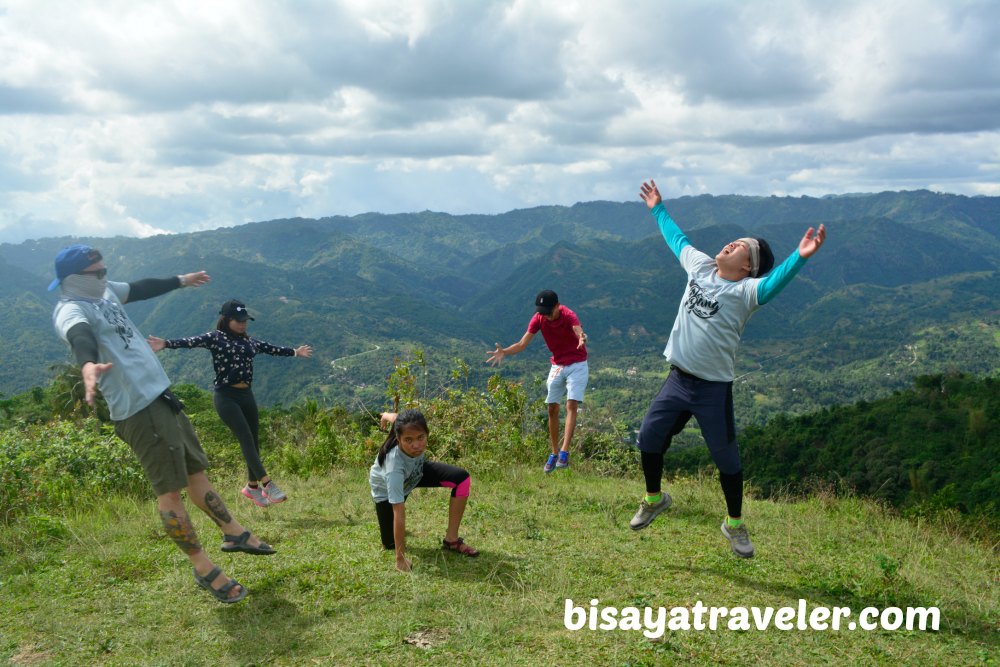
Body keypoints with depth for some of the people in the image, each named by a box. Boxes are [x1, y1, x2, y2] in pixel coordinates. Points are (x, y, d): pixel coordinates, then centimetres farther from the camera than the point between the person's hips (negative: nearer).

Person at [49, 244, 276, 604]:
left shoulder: (104, 291, 12)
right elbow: (80, 337, -39)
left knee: (195, 470, 19)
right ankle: (203, 568, 5)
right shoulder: (71, 309, -16)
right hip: (138, 410, -9)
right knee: (170, 489, -4)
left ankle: (233, 532, 32)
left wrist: (180, 281, 45)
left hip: (162, 396, 9)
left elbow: (140, 288, 32)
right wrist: (89, 365, -60)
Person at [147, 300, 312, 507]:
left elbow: (273, 349, 26)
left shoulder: (250, 341, 13)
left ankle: (252, 486, 22)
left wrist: (295, 352, 37)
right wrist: (166, 343, -37)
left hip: (246, 395, 7)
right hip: (226, 396, -6)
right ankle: (268, 485, -13)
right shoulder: (215, 338, -5)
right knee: (247, 440, -11)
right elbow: (191, 341, -20)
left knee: (254, 441, 7)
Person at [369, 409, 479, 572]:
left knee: (462, 478, -16)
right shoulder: (394, 466, -46)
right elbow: (399, 514, -42)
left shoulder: (413, 430, -35)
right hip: (387, 487, -4)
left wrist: (386, 416, 12)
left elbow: (395, 417, -11)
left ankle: (451, 540, -4)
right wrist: (400, 559, -38)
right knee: (390, 544, -5)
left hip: (416, 471, 4)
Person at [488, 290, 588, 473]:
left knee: (571, 405, -17)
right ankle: (554, 453, 16)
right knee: (552, 409, 5)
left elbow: (579, 333, -44)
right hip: (557, 366, 5)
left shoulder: (569, 316, -23)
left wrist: (582, 339, -69)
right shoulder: (538, 319, -10)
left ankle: (564, 452, -23)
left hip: (577, 365, -5)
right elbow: (522, 344, -12)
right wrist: (504, 352, -30)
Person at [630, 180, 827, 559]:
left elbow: (773, 282, -34)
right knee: (649, 439, 10)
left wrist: (800, 256, -52)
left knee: (726, 457, 3)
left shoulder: (745, 291, -13)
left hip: (713, 389, -6)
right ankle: (654, 499, 35)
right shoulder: (700, 266, 5)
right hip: (677, 381, 6)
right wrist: (658, 209, 33)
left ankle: (734, 524, 24)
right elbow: (677, 238, 22)